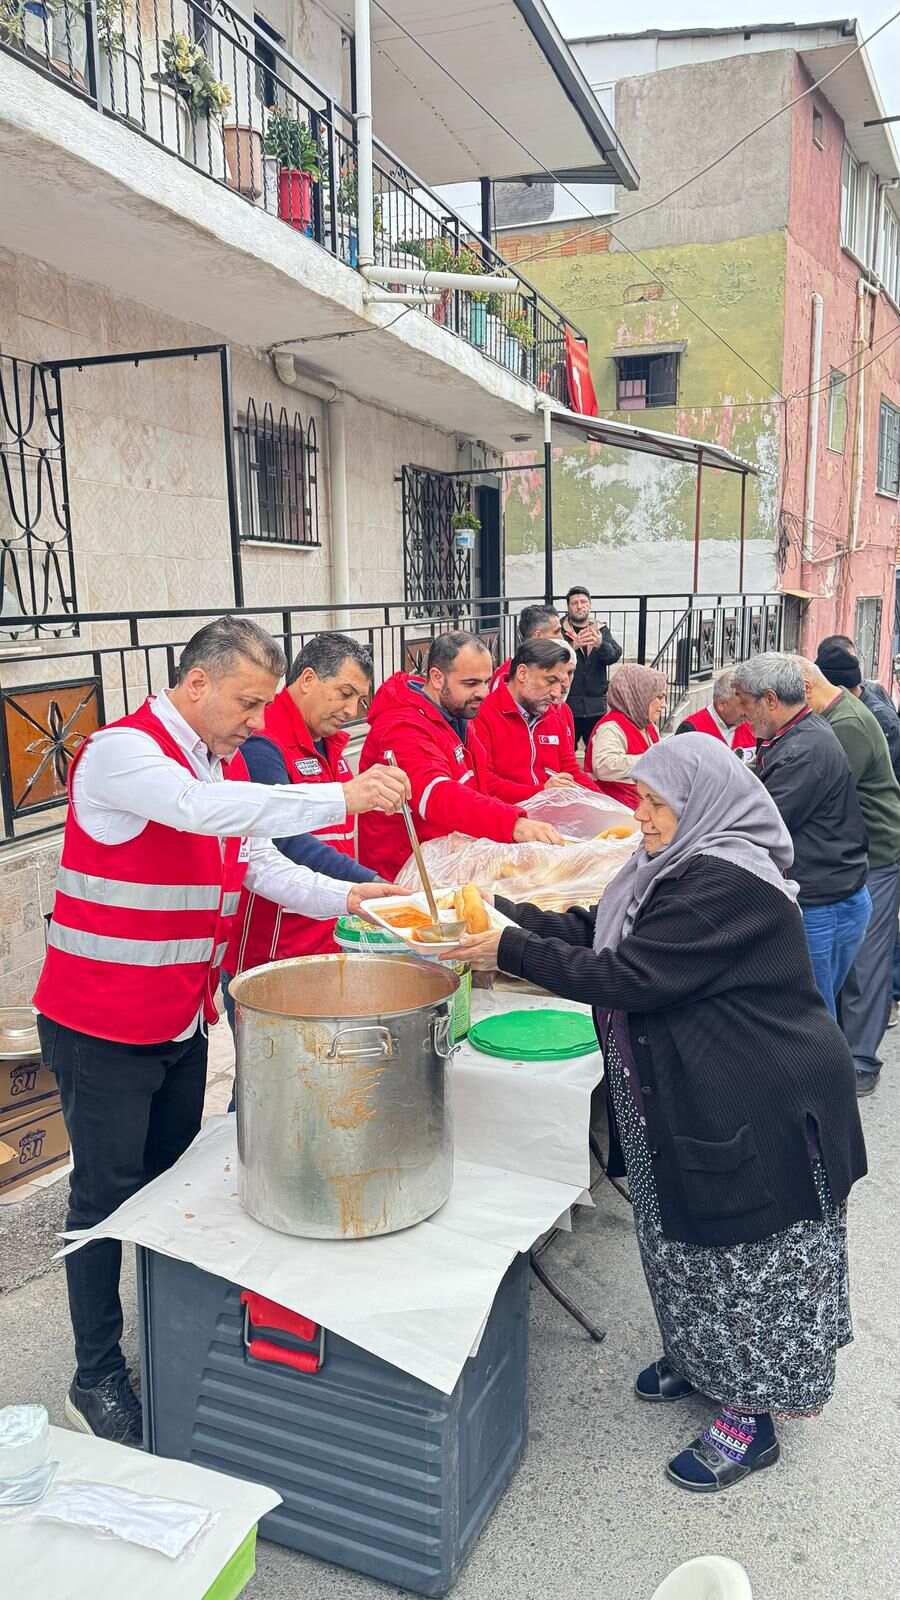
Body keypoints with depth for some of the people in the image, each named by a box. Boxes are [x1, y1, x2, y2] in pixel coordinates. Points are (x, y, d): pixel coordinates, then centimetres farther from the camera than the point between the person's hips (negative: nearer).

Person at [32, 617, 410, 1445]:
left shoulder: (225, 764, 7)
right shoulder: (122, 751, -20)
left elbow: (260, 864, 6)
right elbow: (203, 810, -38)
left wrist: (346, 897, -10)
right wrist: (343, 797, -41)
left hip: (183, 1019, 8)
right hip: (103, 1026, -8)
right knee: (107, 1195, 5)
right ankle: (97, 1377, 23)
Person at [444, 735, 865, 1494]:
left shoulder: (726, 883, -27)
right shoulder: (681, 867, 6)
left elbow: (627, 977, -29)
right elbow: (593, 930, 6)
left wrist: (511, 952, -23)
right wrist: (502, 912, -6)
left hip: (758, 1109, -9)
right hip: (694, 1097, 10)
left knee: (746, 1250, 7)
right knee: (690, 1234, 23)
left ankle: (750, 1415, 26)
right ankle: (701, 1356, 46)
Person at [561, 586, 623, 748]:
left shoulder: (601, 629, 11)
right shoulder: (560, 630, 3)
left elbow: (615, 655, -7)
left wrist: (600, 644, -30)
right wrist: (573, 646, -32)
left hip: (596, 705, 3)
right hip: (567, 704, -2)